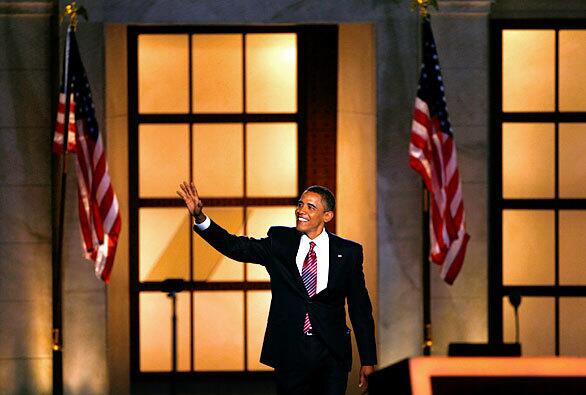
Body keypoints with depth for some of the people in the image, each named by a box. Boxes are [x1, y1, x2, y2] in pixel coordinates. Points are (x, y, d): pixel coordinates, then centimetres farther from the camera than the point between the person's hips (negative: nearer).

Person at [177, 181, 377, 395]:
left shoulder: (348, 252, 1)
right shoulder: (280, 241, 3)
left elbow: (360, 309, 3)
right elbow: (237, 247, -10)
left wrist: (367, 360, 2)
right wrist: (200, 218, -26)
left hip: (332, 354, -1)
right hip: (290, 351, 1)